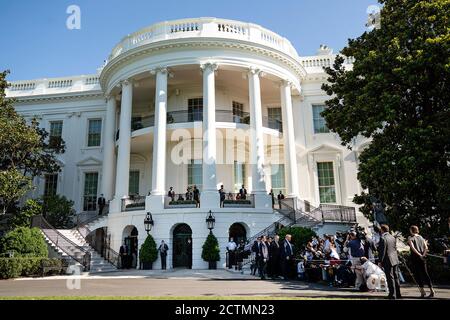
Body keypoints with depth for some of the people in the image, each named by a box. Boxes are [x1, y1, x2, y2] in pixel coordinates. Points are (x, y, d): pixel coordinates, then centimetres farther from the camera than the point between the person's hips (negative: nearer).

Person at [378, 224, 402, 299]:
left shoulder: (383, 238, -15)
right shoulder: (393, 237, 9)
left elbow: (382, 251, -16)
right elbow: (395, 249, 15)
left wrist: (380, 261, -9)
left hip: (388, 261, -8)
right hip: (395, 260, 8)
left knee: (390, 278, -2)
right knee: (396, 277, 14)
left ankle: (392, 294, 1)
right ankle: (398, 294, 21)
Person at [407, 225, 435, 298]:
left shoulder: (410, 238, -5)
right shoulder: (421, 237, 11)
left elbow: (413, 248, -17)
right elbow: (426, 248, 3)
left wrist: (419, 255, -14)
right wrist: (423, 254, -2)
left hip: (415, 257, -5)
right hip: (423, 258, 5)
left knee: (417, 274, 3)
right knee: (425, 273, 8)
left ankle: (422, 290, 0)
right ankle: (431, 290, 1)